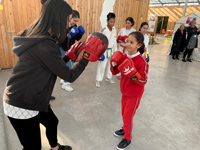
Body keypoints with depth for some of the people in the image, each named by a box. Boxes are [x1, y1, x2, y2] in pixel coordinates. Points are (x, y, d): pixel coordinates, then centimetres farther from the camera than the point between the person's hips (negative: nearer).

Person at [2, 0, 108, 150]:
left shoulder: (38, 37, 1)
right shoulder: (44, 45, -29)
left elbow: (53, 66, 11)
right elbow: (70, 76, -20)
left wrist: (70, 56, 7)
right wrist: (87, 57, -12)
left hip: (31, 98, 10)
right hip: (21, 106, -10)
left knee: (52, 122, 27)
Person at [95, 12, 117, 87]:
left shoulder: (114, 30, 4)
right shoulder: (103, 30, -14)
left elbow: (114, 41, 11)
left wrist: (115, 50, 12)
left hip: (111, 50, 6)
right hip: (104, 50, -6)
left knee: (110, 64, 16)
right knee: (102, 65, -2)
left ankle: (108, 77, 35)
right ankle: (98, 80, 12)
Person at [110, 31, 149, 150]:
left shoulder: (142, 61, -24)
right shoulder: (124, 57, -6)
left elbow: (143, 81, -21)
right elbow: (115, 72, 2)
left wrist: (132, 73, -35)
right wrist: (114, 64, -18)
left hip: (135, 94, -6)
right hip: (124, 91, 6)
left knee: (128, 116, 7)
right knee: (124, 113, 23)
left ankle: (127, 139, 31)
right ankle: (126, 129, 50)